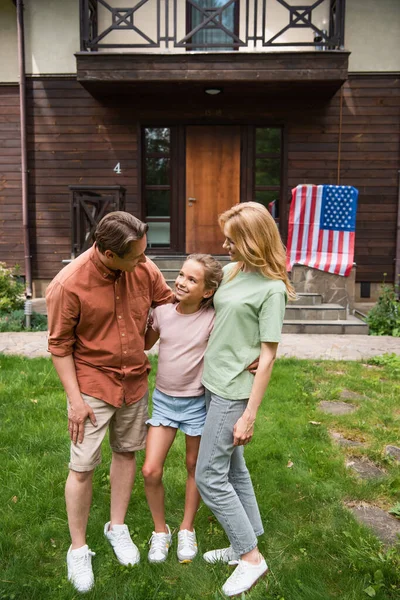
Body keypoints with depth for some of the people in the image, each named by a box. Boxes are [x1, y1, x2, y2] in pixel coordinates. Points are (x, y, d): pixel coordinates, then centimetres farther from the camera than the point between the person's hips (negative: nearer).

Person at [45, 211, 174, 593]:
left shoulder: (144, 269, -10)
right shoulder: (68, 285, -21)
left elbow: (171, 305, 5)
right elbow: (60, 345, -12)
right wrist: (75, 398, -13)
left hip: (134, 380, 4)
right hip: (91, 385, -4)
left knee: (126, 452, 17)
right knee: (82, 468, 4)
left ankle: (117, 527, 39)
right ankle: (78, 550, 27)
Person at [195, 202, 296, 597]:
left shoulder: (272, 288, -15)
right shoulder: (230, 271, 6)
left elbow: (267, 357, -15)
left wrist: (249, 415, -14)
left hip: (235, 392, -8)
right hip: (213, 384, 8)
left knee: (209, 476, 1)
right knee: (232, 469, 18)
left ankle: (251, 558, 19)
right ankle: (246, 543, 37)